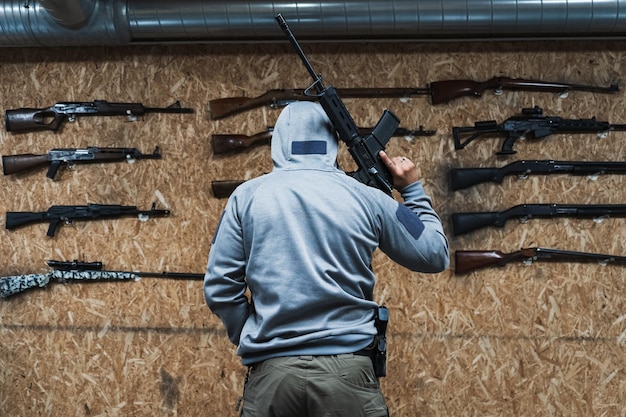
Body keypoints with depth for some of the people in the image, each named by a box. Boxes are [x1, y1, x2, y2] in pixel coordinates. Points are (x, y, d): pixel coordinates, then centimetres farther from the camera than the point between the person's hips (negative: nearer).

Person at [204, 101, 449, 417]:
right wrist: (414, 191, 28)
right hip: (347, 369, 0)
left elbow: (219, 287, 3)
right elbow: (435, 256, 16)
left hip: (271, 372, 0)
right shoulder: (367, 198, 5)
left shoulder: (247, 196, 5)